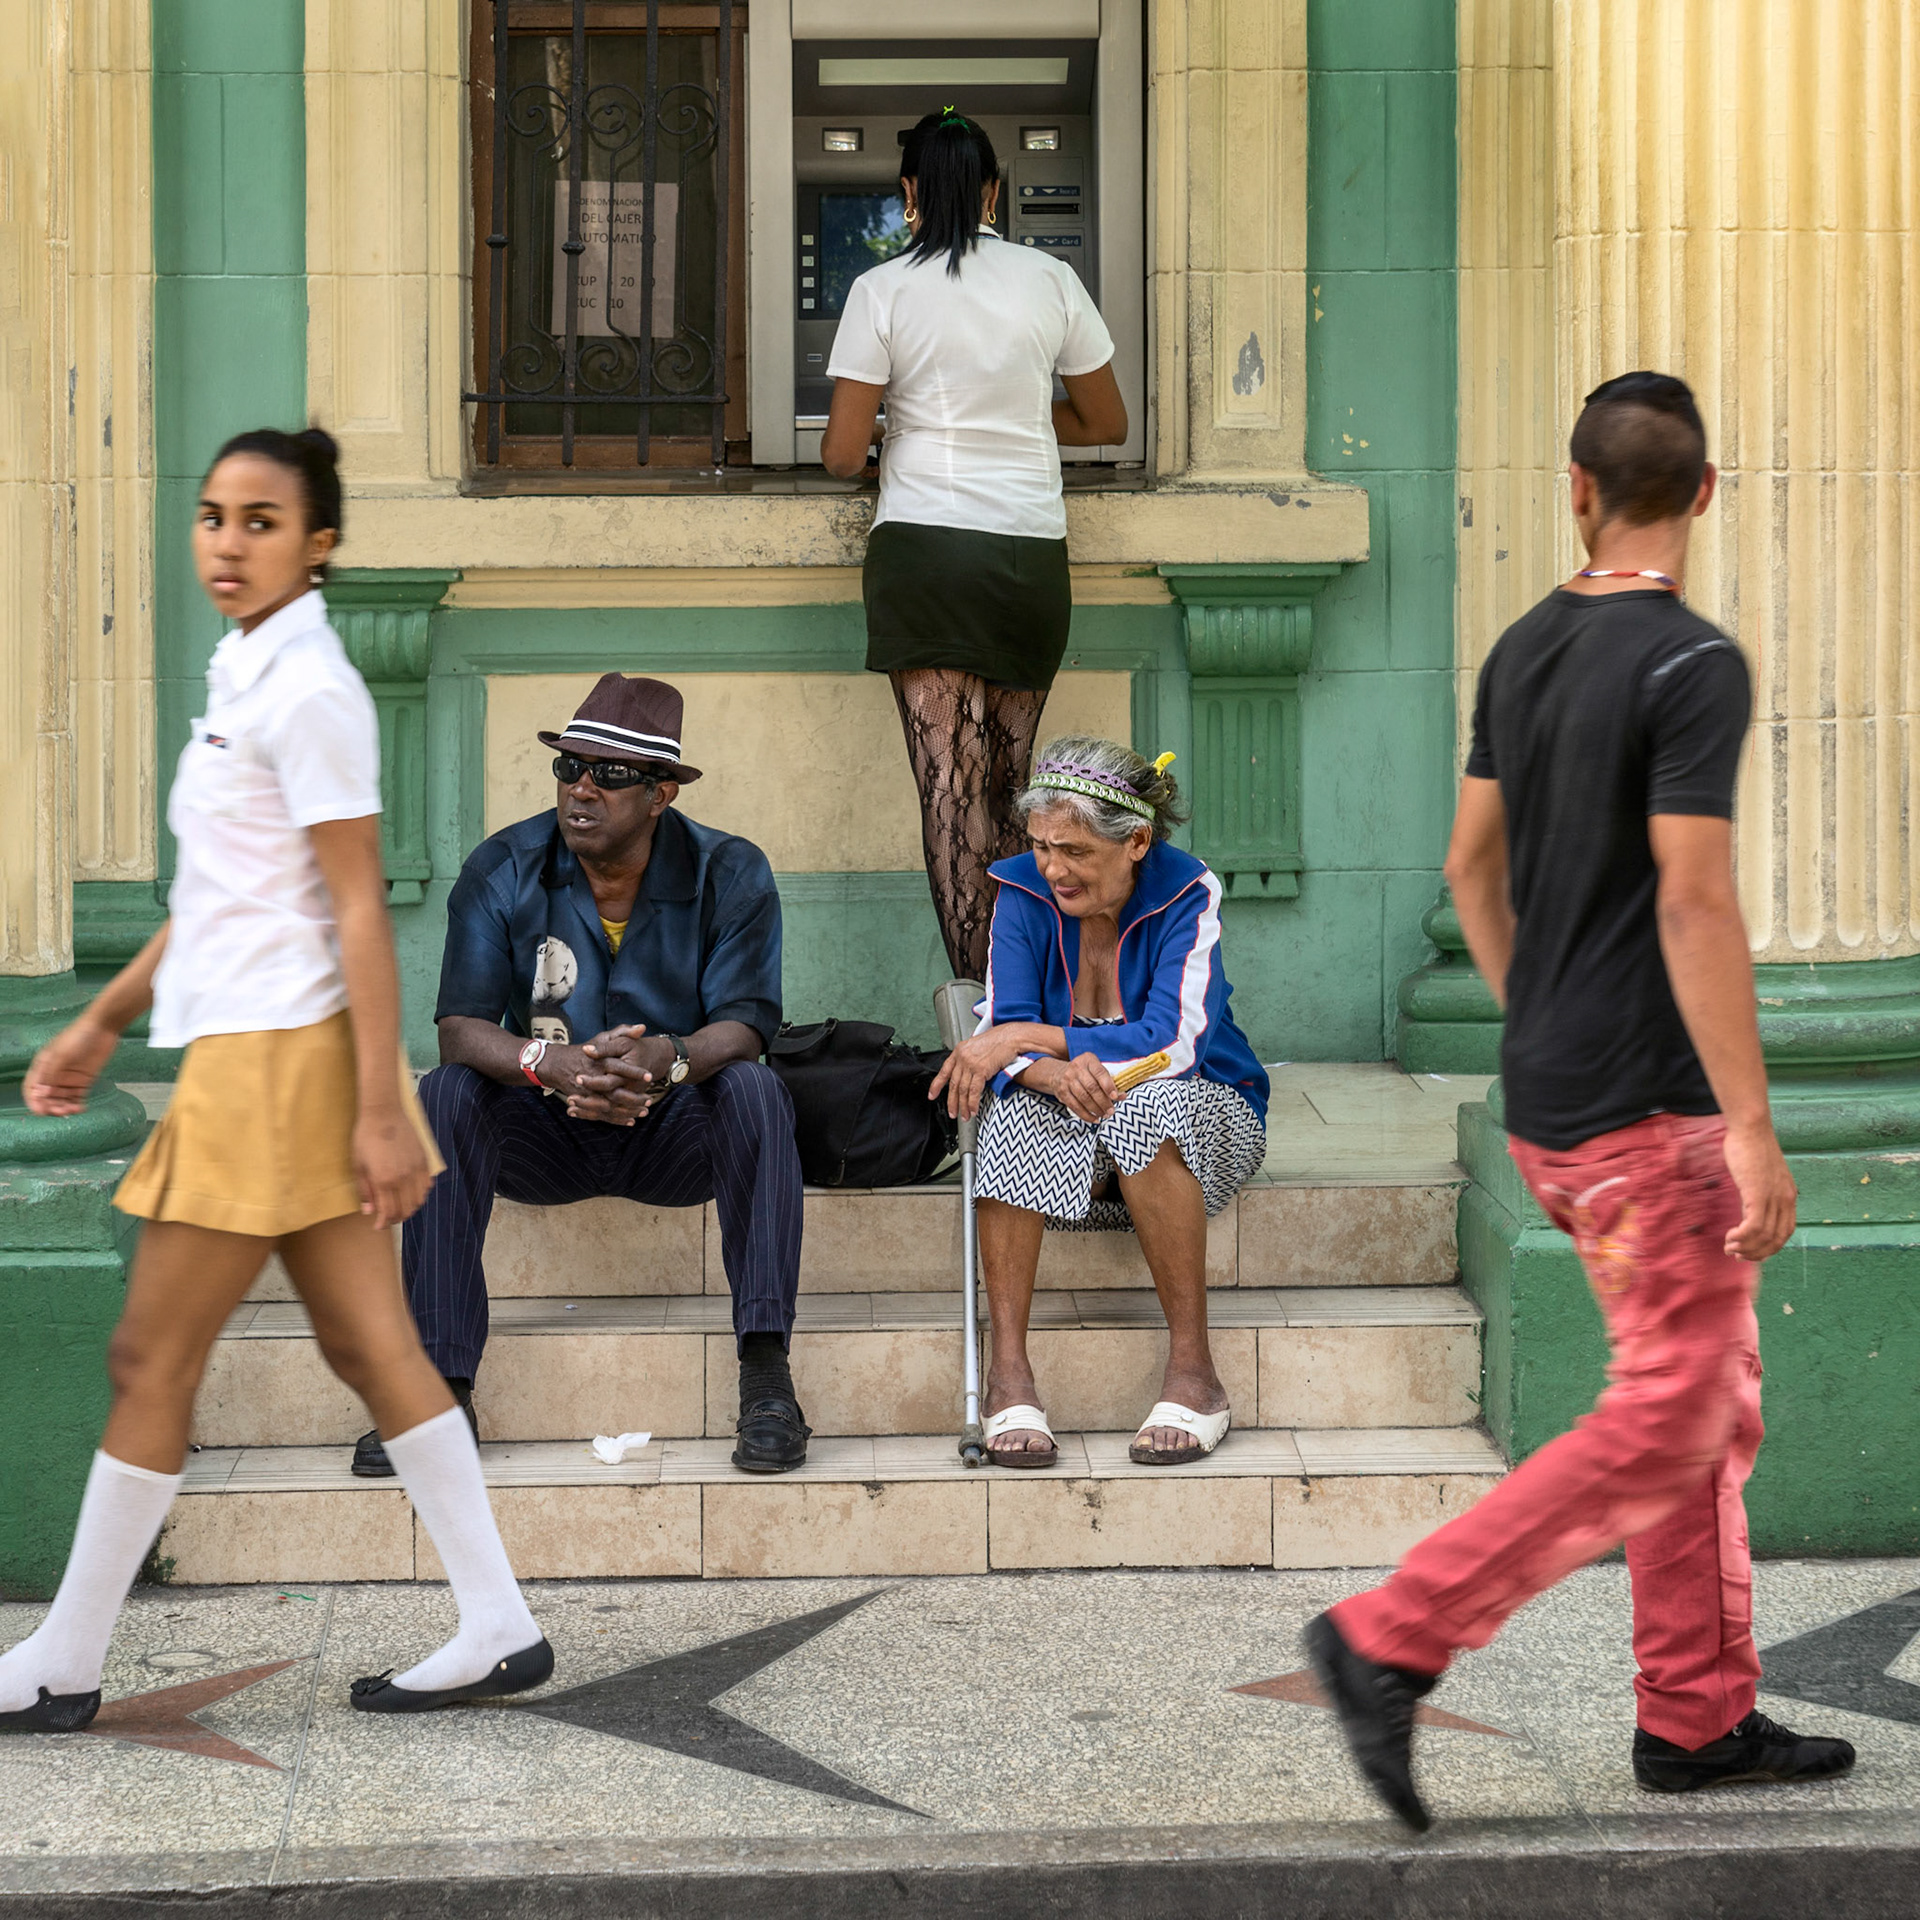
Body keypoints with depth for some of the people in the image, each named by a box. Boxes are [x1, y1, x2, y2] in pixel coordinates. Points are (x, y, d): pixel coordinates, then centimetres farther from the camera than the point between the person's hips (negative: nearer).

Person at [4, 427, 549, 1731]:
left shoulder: (307, 692, -14)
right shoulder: (244, 676, 15)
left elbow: (360, 908, -17)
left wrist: (381, 1109, -20)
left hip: (281, 1059, -9)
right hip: (250, 1052, 9)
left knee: (152, 1362, -1)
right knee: (369, 1345, 9)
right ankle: (500, 1631, 12)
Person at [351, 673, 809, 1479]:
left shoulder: (729, 873, -9)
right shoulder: (502, 870, -8)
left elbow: (744, 1024, -18)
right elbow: (461, 1027, -16)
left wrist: (671, 1058, -42)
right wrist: (548, 1064, -38)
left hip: (675, 1132, -1)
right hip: (546, 1134, 1)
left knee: (753, 1088, -32)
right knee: (444, 1095, -28)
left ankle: (766, 1376, -34)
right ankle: (440, 1385, -28)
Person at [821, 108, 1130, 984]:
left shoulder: (882, 291, -2)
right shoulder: (1050, 281, 5)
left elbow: (842, 454, -2)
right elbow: (1106, 423, 15)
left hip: (922, 549, -3)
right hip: (1031, 551, 3)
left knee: (951, 785, -5)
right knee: (1010, 786, 12)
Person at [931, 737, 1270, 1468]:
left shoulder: (1186, 893, -15)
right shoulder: (1023, 892, -6)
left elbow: (1172, 1045, -25)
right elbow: (1004, 1039, -12)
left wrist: (1028, 1039, -28)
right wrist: (1057, 1074, -36)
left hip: (1204, 1114, -2)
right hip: (1070, 1131, 2)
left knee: (1150, 1102, -37)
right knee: (1015, 1111, -32)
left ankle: (1193, 1373, -30)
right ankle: (1007, 1373, -30)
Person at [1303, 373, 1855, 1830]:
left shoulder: (1524, 651, 8)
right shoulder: (1693, 665, -16)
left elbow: (1473, 864, 16)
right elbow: (1695, 902, -22)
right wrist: (1754, 1130, -21)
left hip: (1550, 1097, 9)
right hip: (1651, 1107, -9)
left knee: (1717, 1404, 15)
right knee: (1666, 1429, -4)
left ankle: (1700, 1714, 18)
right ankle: (1395, 1637, -7)